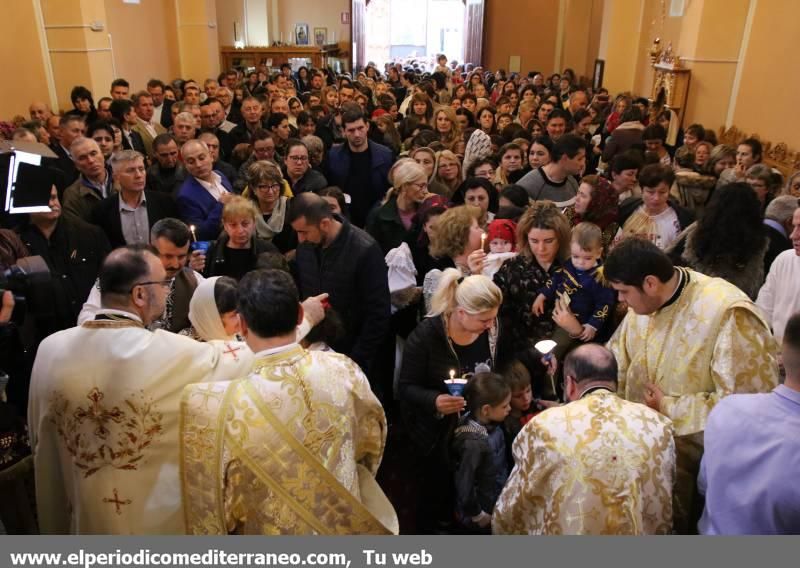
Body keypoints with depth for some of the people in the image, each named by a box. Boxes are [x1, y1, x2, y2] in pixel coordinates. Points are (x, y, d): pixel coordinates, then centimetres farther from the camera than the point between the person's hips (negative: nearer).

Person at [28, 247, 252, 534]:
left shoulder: (51, 349, -11)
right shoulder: (172, 354, -27)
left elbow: (42, 446, 2)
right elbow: (246, 358, -14)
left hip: (86, 521, 5)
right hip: (161, 523, -4)